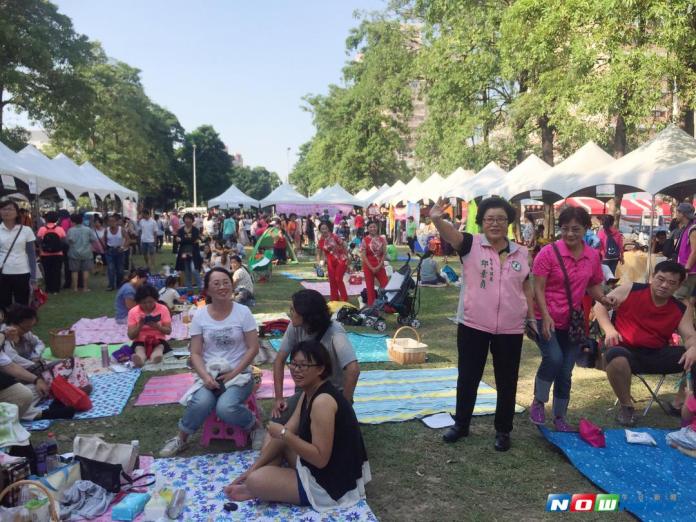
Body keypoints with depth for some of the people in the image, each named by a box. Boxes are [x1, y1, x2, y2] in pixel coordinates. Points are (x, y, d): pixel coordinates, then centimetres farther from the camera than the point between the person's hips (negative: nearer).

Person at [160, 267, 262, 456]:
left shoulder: (243, 312, -5)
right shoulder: (200, 316, 0)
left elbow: (253, 348, -6)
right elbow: (196, 354, 0)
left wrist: (233, 374, -14)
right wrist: (205, 376, -18)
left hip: (239, 373, -2)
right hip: (210, 373, 2)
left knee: (226, 408, -29)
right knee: (201, 403, -29)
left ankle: (255, 425, 2)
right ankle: (181, 438, 1)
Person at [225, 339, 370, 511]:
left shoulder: (323, 401, -27)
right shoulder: (309, 392, 4)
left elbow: (320, 459, -29)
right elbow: (286, 434, 6)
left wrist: (284, 435, -25)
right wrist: (253, 468, 2)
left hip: (332, 481, -10)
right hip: (317, 465, 10)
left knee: (255, 481, -16)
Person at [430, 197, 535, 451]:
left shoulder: (521, 253, 5)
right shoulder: (471, 244, -5)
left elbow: (526, 287, 14)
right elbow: (450, 234, -25)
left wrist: (531, 317, 11)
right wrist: (437, 219, -46)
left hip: (510, 329, 2)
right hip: (473, 326, -2)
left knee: (507, 382, 12)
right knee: (468, 377, 11)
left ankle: (503, 430, 29)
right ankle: (461, 424, 29)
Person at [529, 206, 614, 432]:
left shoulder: (593, 256, 1)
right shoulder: (548, 252, -12)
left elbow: (593, 286, 13)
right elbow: (538, 288, -12)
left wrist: (604, 299, -8)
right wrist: (546, 316, -22)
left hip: (573, 322, 4)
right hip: (547, 320, -4)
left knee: (565, 372, 10)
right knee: (554, 358, -23)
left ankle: (560, 418, 27)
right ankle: (538, 403, 1)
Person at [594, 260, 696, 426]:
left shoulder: (680, 310, 6)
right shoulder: (630, 290, -5)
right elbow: (600, 305, -3)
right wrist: (609, 329, -19)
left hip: (657, 355, 4)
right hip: (626, 351, -4)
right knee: (616, 358, -39)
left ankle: (680, 404, 7)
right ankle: (626, 406, -14)